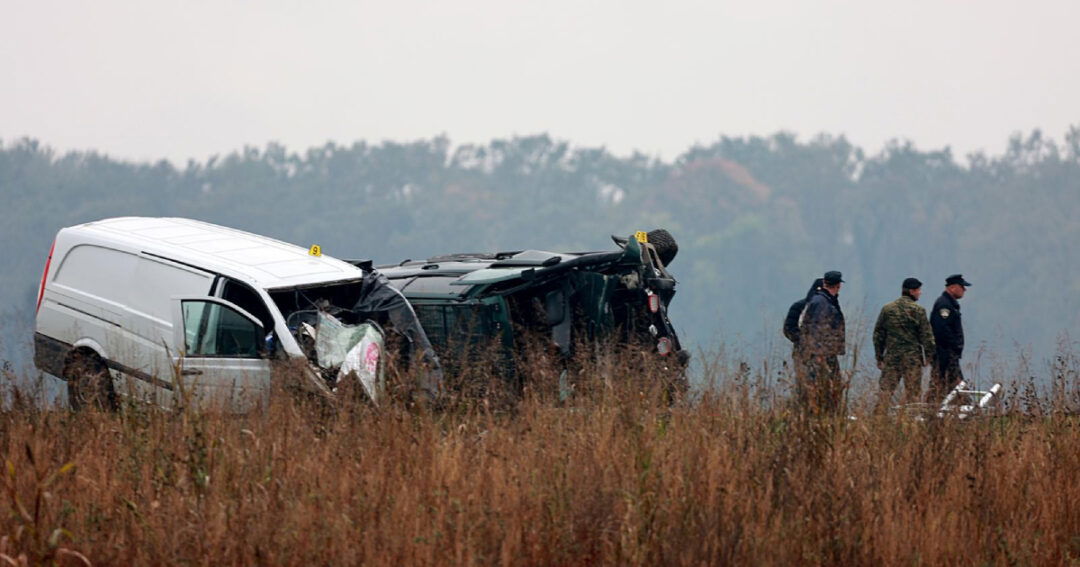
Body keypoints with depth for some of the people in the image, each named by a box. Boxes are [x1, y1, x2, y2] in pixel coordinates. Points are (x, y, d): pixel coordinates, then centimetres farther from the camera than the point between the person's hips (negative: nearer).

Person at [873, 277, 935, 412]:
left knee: (886, 390, 5)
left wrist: (879, 357, 14)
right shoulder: (918, 310, -5)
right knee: (913, 391, 2)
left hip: (891, 356, 3)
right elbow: (926, 335, -6)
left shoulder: (887, 309, 7)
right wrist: (928, 355, 3)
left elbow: (878, 335, 9)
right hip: (912, 356, -3)